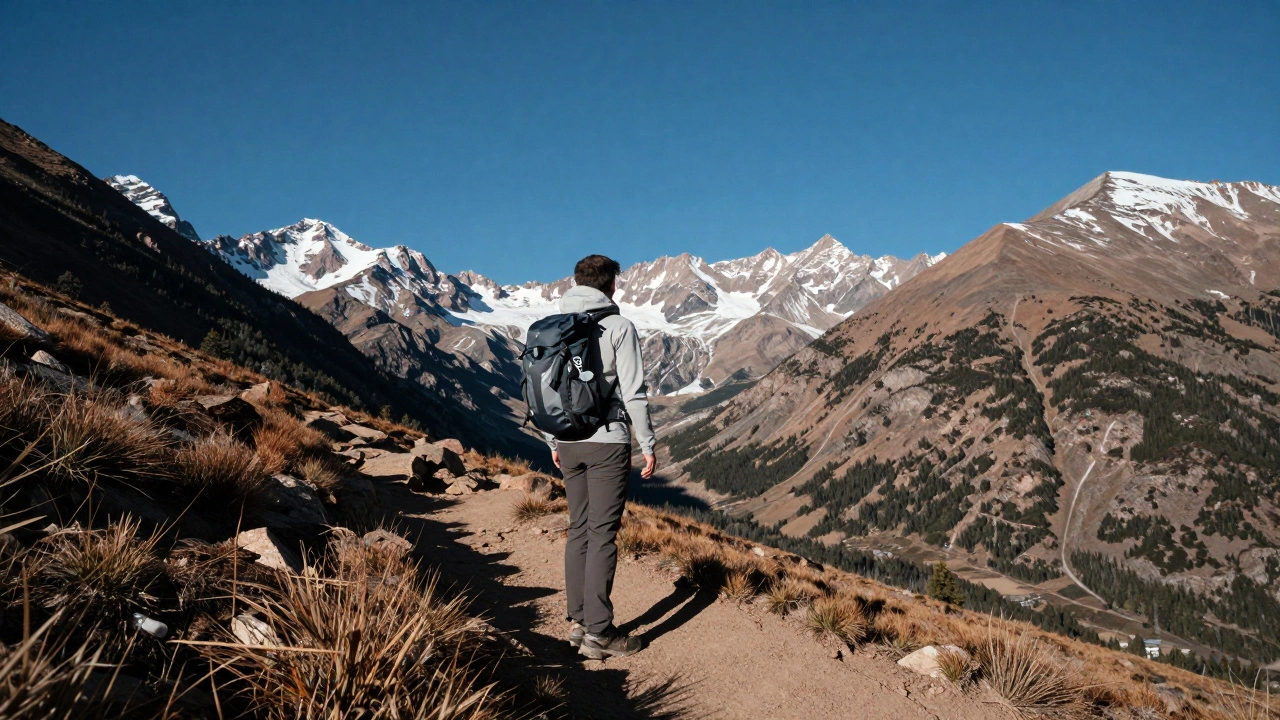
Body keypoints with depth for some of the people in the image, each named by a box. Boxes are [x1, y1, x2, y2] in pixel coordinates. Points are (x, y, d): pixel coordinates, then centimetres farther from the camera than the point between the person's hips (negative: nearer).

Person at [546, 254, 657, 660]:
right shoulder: (618, 327, -8)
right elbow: (633, 392, -11)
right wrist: (647, 445, -3)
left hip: (569, 443, 6)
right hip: (607, 442, -6)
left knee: (579, 530, 13)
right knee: (603, 534, -3)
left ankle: (578, 621, 17)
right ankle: (598, 633, -1)